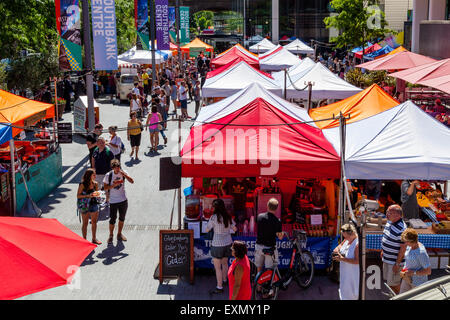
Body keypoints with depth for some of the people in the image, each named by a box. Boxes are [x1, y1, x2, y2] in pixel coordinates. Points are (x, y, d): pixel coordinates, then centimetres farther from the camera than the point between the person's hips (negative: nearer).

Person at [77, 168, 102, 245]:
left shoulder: (95, 184, -1)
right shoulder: (83, 185, -15)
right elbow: (78, 196, -15)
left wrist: (96, 194, -10)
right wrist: (88, 195, -25)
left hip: (94, 204, 5)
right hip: (85, 205, -5)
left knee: (94, 222, 13)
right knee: (85, 223, 6)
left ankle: (94, 239, 27)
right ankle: (84, 240, 17)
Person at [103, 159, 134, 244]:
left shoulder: (123, 173, -3)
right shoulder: (108, 175, -10)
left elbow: (132, 181, -11)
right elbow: (105, 187, -8)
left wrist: (124, 175, -23)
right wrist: (114, 185, -23)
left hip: (123, 200, 3)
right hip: (113, 201, -3)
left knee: (122, 218, 14)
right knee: (112, 219, -1)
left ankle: (119, 234, 31)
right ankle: (111, 235, 18)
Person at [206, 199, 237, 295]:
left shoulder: (214, 217, -18)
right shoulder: (228, 216, -2)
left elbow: (207, 230, -8)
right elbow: (235, 229, 7)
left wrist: (210, 222, 11)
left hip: (217, 245, -6)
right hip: (228, 243, 6)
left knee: (217, 267, 4)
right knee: (225, 263, 26)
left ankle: (219, 287, 7)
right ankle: (224, 280, 44)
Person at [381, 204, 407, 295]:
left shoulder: (401, 229, -28)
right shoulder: (390, 222, 1)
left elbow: (403, 248, -24)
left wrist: (397, 263, -21)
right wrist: (383, 251, 21)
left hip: (394, 261, -9)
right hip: (386, 259, 9)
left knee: (394, 284, 4)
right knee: (387, 280, 23)